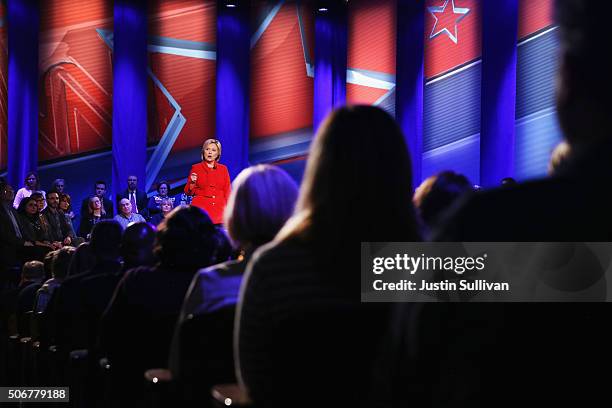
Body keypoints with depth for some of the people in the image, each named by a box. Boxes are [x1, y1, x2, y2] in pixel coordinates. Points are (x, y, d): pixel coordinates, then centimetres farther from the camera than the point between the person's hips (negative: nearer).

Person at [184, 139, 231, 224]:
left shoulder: (223, 169, 12)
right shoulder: (196, 168, 7)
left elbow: (227, 192, 12)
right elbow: (189, 192, 7)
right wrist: (192, 182, -12)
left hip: (219, 209, 1)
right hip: (201, 208, -1)